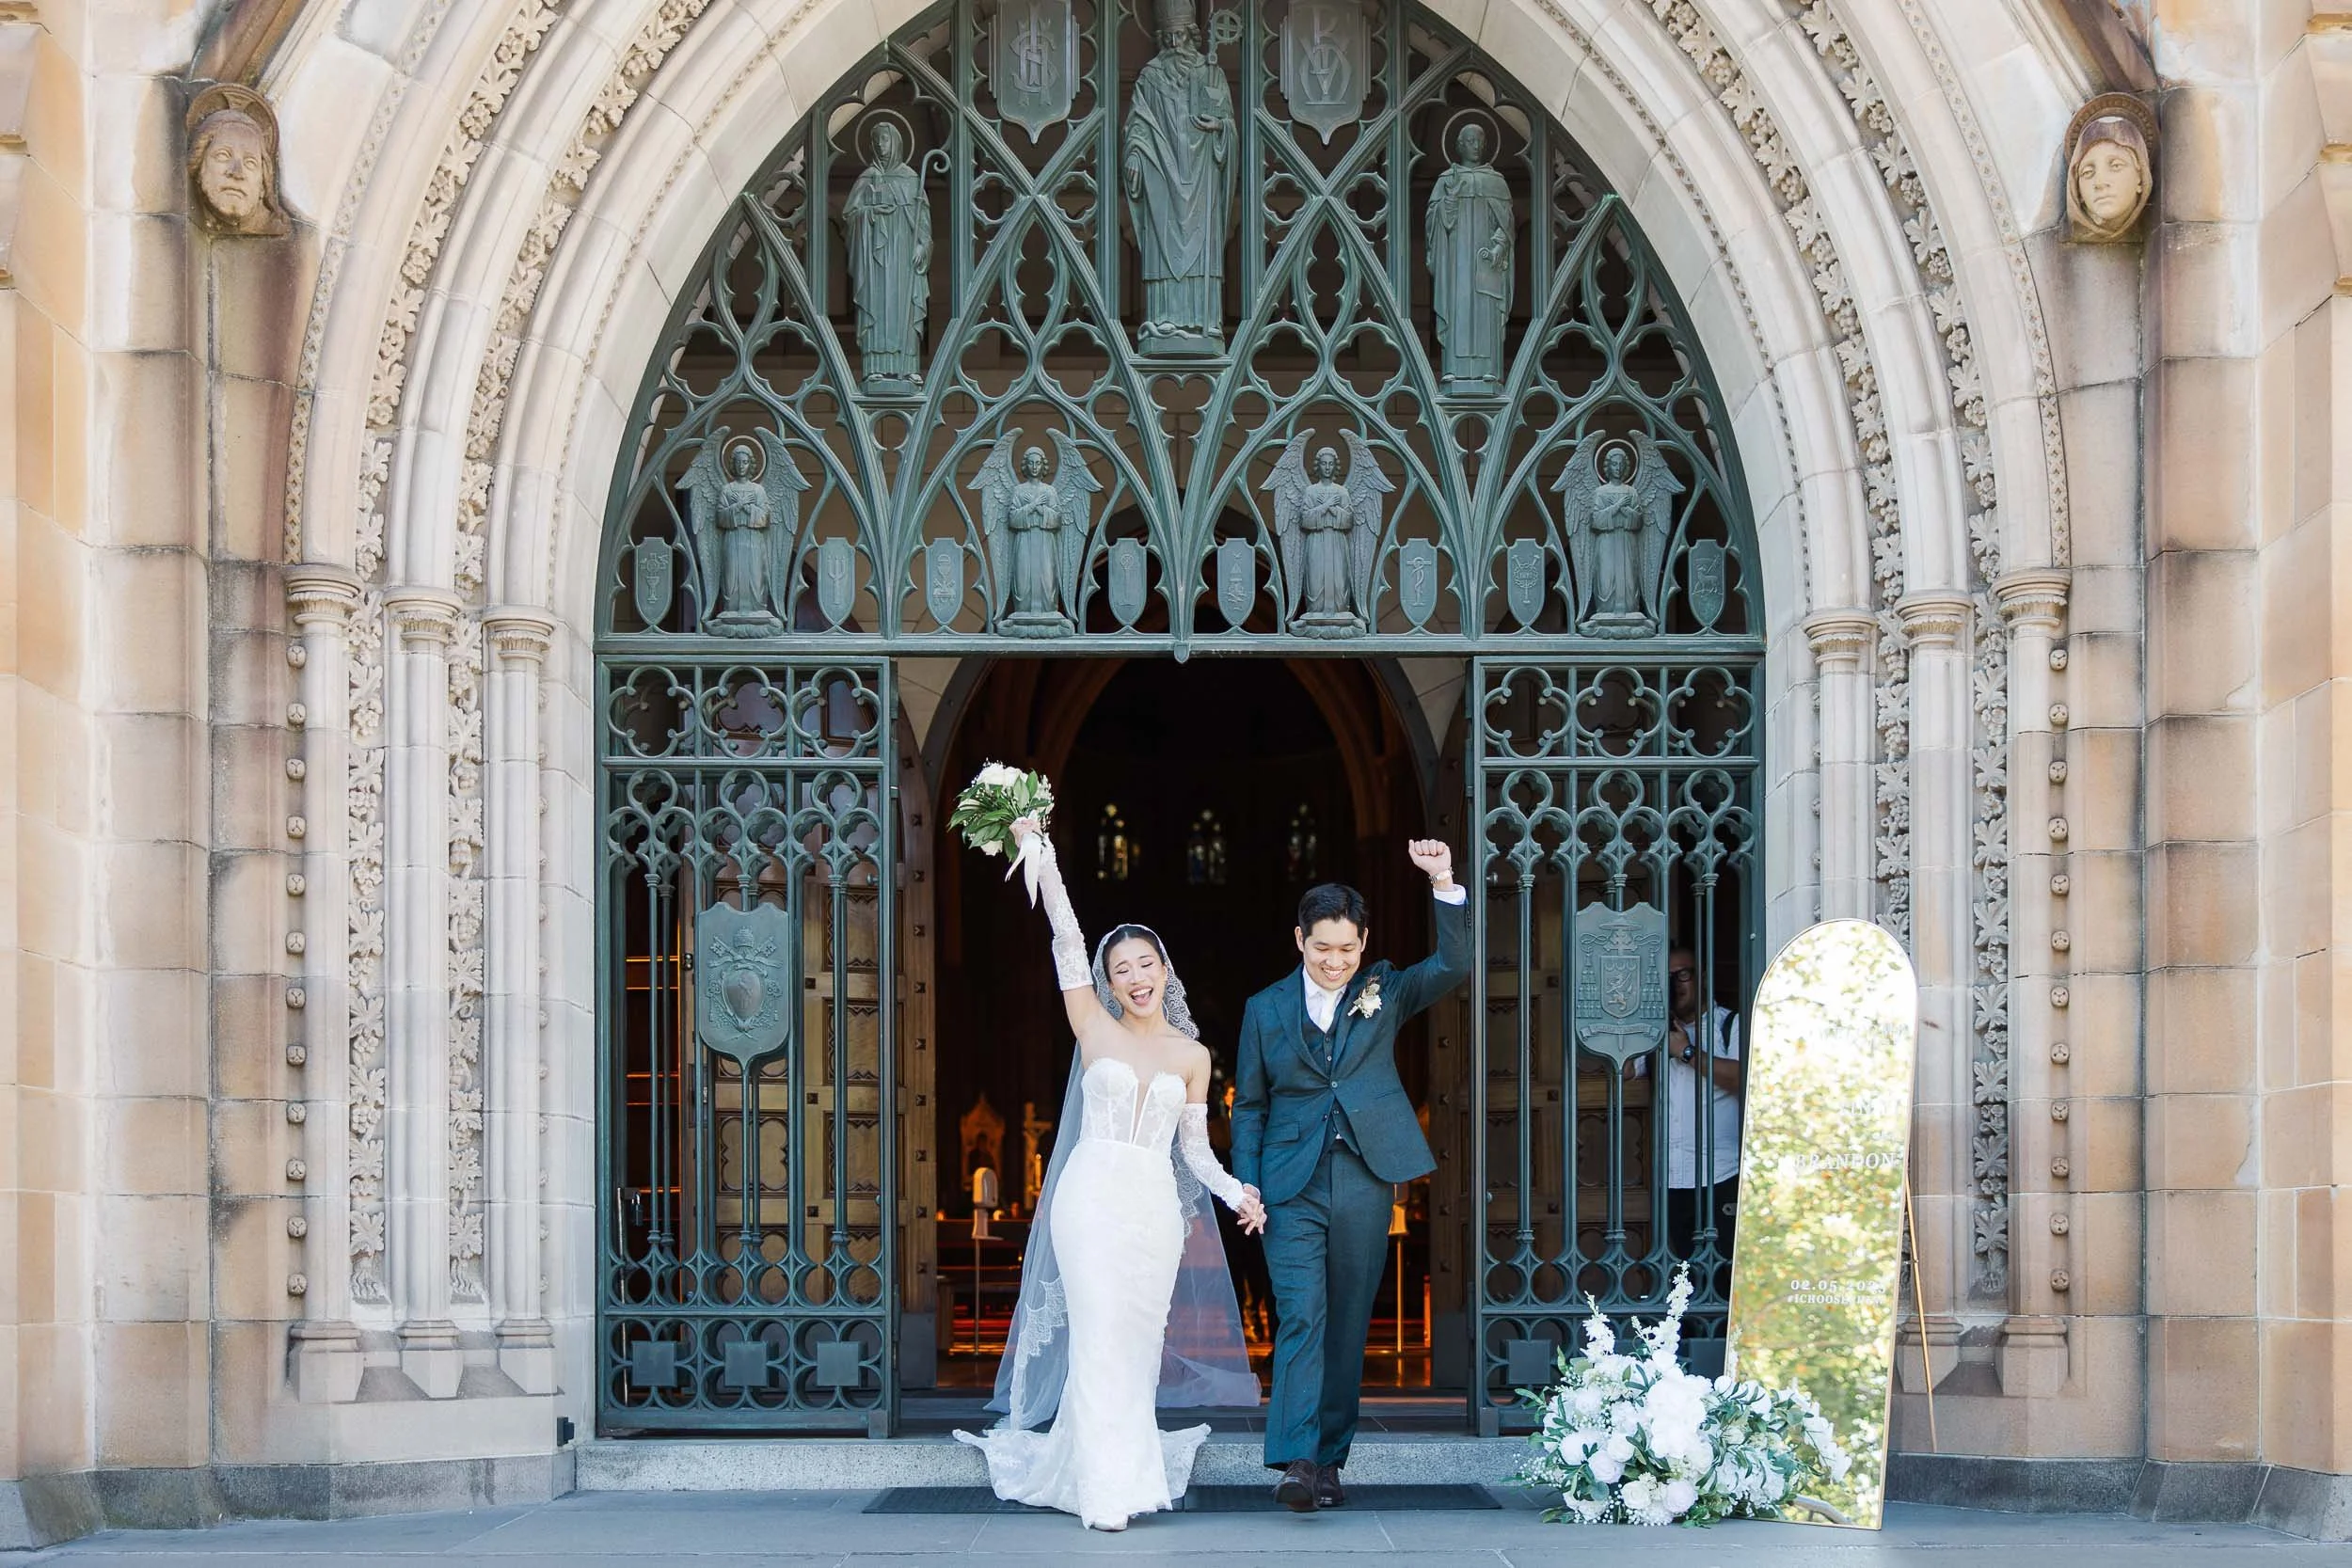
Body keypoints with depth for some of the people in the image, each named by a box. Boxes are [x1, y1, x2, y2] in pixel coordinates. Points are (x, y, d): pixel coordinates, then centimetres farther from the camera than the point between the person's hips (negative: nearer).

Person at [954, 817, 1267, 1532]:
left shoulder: (1192, 1056, 10)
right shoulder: (1095, 1030, 4)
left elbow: (1195, 1149, 11)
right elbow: (1066, 941, 0)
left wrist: (1237, 1193, -6)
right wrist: (1039, 853, -4)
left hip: (1155, 1207, 2)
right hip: (1092, 1197, -2)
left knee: (1139, 1342, 5)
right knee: (1100, 1335, -9)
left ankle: (1132, 1467, 17)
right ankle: (1108, 1488, -10)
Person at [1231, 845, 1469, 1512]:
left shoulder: (1383, 992, 9)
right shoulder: (1266, 1009, 9)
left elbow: (1454, 963, -5)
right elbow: (1249, 1105, 11)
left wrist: (1444, 882, -16)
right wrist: (1247, 1183, 0)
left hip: (1365, 1183, 1)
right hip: (1292, 1188, -1)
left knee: (1348, 1326, 5)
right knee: (1300, 1317, -14)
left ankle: (1329, 1459, 13)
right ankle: (1296, 1462, -24)